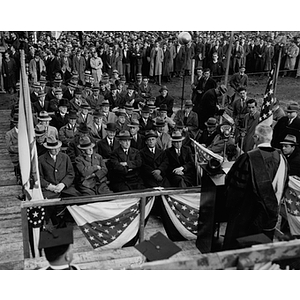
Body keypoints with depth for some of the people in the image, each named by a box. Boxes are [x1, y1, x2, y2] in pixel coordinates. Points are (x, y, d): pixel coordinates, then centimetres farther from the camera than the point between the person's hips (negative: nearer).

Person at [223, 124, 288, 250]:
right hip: (270, 214, 5)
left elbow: (235, 184, -15)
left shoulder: (249, 158, -22)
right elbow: (283, 186, 6)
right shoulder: (281, 158, -6)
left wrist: (230, 205, 2)